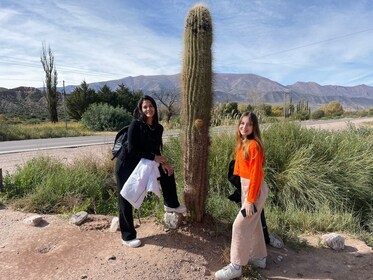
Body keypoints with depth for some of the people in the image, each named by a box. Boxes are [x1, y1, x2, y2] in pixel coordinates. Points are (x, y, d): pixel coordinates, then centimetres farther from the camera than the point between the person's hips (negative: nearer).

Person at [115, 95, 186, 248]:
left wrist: (163, 162, -14)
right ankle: (128, 236, 16)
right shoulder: (136, 124, -21)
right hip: (126, 165, -6)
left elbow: (155, 150, 4)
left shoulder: (158, 128, -2)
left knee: (167, 171, 10)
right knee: (126, 200, 0)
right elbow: (132, 149, -26)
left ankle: (171, 204, 29)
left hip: (141, 164, 7)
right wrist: (154, 158, -23)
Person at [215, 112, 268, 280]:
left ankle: (236, 266, 10)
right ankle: (259, 257, 37)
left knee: (240, 225, -4)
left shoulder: (254, 145, -20)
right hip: (245, 187, 9)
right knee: (253, 223, 20)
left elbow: (256, 174, -21)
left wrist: (250, 200, -20)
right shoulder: (242, 144, 6)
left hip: (255, 189, -9)